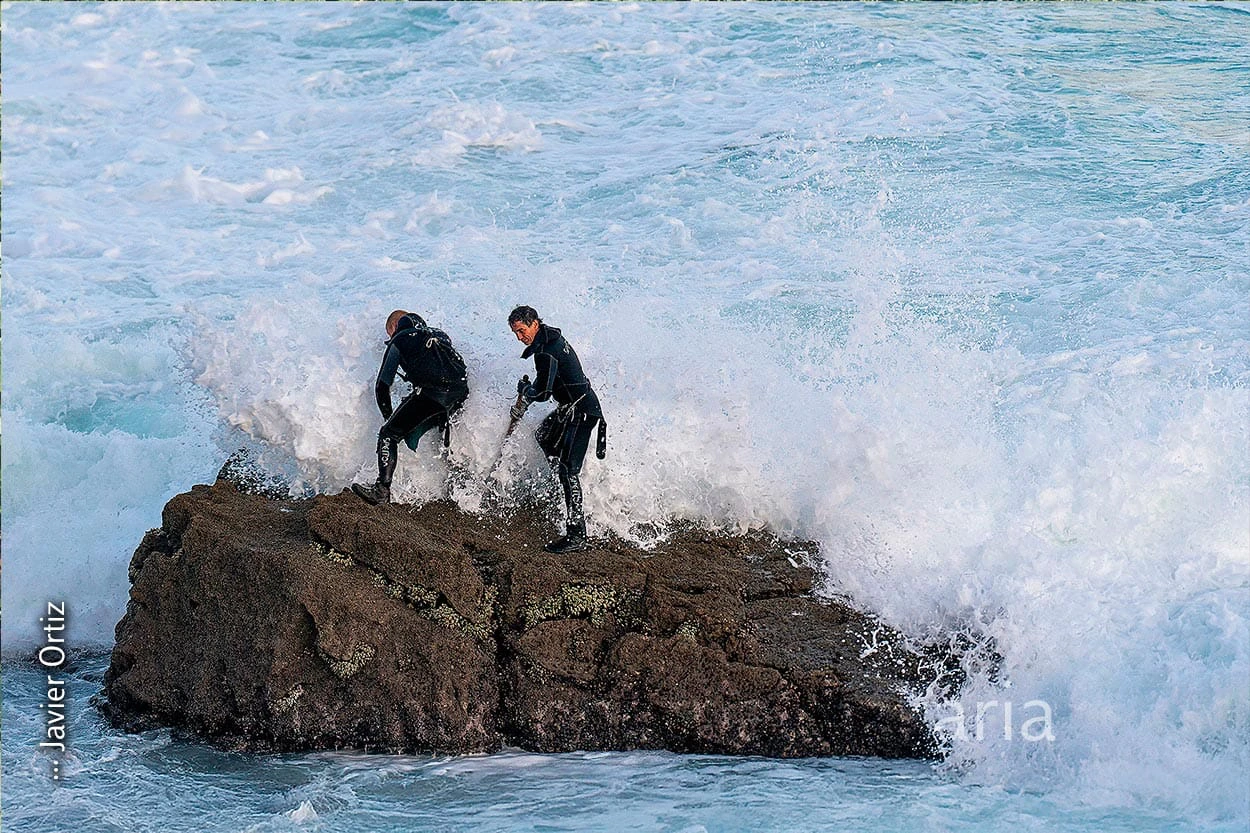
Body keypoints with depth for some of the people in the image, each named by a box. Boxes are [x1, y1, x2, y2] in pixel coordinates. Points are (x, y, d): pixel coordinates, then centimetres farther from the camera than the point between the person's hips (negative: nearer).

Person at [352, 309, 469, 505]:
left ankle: (382, 490, -17)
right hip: (459, 394, 6)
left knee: (389, 434, -2)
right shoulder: (440, 335, 33)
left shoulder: (399, 341, 17)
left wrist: (389, 417, 25)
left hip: (431, 393, -6)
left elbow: (382, 386, 13)